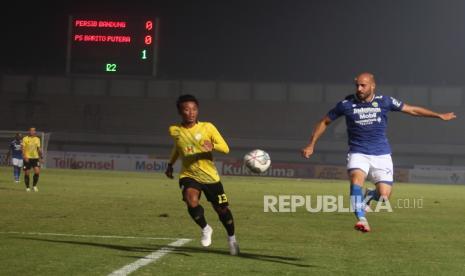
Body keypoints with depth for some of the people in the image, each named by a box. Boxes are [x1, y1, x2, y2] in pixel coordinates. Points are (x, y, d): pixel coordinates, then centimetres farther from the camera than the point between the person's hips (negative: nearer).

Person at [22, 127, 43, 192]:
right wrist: (24, 156, -20)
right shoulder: (25, 139, -4)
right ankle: (27, 187, 14)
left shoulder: (37, 139, 9)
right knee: (27, 173, 0)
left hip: (35, 158, 3)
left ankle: (34, 186, 6)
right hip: (27, 158, -3)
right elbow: (23, 148, -8)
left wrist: (40, 157, 13)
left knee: (37, 171, -12)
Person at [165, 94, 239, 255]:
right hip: (189, 175, 0)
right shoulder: (174, 131, -3)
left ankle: (231, 238, 34)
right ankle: (205, 229, -4)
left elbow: (225, 148, -14)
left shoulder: (207, 127, -11)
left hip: (210, 175, 0)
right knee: (191, 200, -30)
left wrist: (213, 146, -33)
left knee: (221, 209, 6)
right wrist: (170, 165, 17)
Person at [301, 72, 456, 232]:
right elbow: (324, 122, 9)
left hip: (381, 155, 1)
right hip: (358, 153, -1)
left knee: (384, 196, -11)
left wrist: (439, 116, 15)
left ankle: (369, 196, 24)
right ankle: (361, 219, -31)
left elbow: (412, 110, 11)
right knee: (357, 179, -32)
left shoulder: (384, 101, -1)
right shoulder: (346, 104, -3)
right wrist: (311, 145, 4)